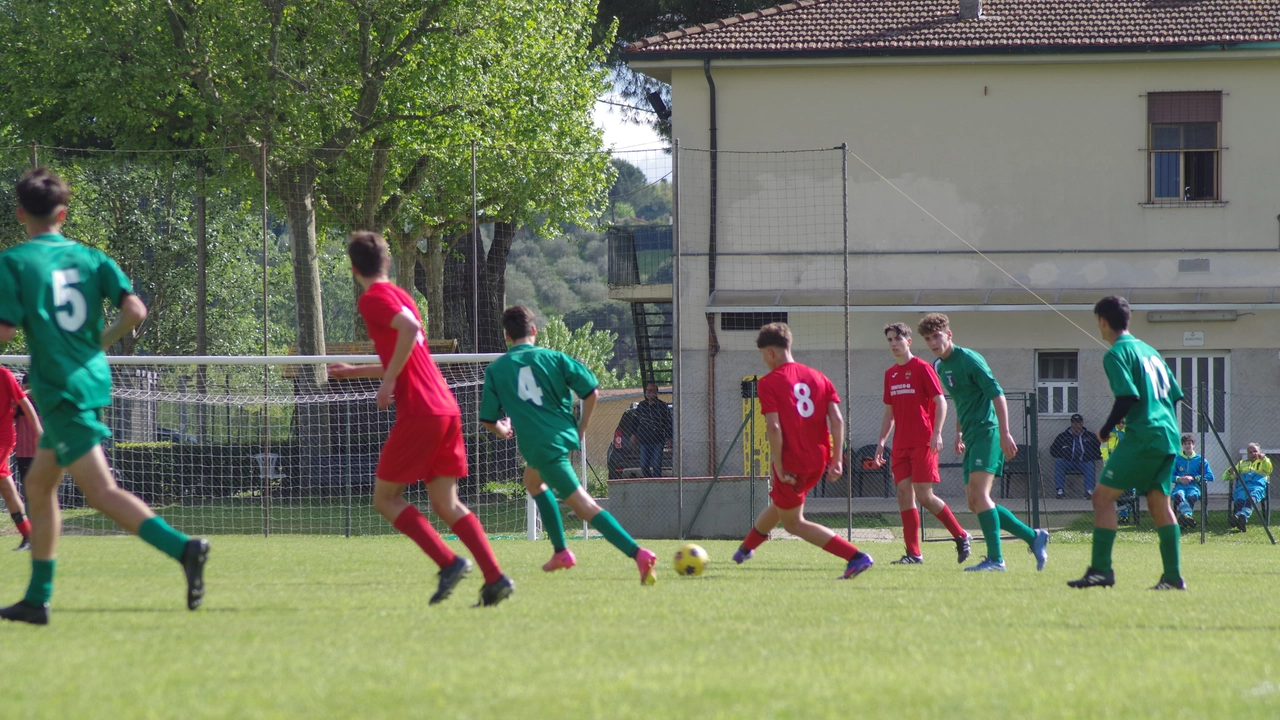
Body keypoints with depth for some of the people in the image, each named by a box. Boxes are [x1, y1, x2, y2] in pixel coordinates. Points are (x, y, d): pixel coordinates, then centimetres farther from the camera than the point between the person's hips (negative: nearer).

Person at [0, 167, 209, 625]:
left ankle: (183, 548, -35)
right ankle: (37, 600, 21)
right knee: (38, 485, 19)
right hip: (93, 379, 7)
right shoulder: (90, 258, 9)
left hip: (59, 390, -7)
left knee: (101, 491, -15)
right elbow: (135, 311, -3)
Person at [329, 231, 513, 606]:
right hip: (446, 410, 8)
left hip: (418, 413, -8)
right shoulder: (399, 296, 23)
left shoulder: (372, 300, -5)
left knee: (385, 498, 2)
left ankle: (449, 562, -12)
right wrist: (355, 371, 46)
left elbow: (410, 328, -25)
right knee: (446, 503, 8)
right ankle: (496, 578, -5)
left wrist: (389, 381, -19)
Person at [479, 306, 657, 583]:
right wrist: (581, 428, 15)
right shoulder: (553, 358, 6)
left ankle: (638, 554, -24)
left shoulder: (495, 370, 3)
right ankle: (561, 553, 26)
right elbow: (591, 391, -1)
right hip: (565, 434, 5)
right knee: (532, 481, 31)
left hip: (538, 446, -4)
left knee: (584, 505, -9)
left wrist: (503, 430, 30)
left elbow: (488, 421, 6)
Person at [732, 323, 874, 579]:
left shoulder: (768, 383, -8)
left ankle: (857, 557, -10)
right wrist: (837, 459, 0)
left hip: (792, 462, -7)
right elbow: (837, 419, 0)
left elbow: (774, 427, -18)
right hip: (819, 460, 7)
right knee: (778, 503, 29)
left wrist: (779, 467, -14)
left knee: (792, 522, 6)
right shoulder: (818, 378, 9)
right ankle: (747, 548, 53)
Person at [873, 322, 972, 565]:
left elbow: (940, 402, -8)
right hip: (901, 445, 7)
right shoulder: (890, 374, 15)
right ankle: (913, 553, 0)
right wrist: (881, 442, 14)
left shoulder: (922, 368, -5)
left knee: (924, 495, -10)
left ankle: (961, 537, 7)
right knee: (904, 495, -1)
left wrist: (936, 433, -19)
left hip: (923, 444, -7)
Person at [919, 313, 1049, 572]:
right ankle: (1033, 537, 12)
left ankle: (995, 559, -19)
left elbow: (997, 395, -16)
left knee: (978, 494, -19)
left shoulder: (969, 359, -11)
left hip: (987, 432, -9)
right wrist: (959, 434, 27)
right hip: (972, 437, 9)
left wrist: (1005, 434, -22)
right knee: (975, 502, 5)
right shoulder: (940, 367, 15)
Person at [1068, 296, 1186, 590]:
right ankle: (1173, 576, 5)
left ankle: (1101, 569, -15)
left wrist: (1106, 429, -4)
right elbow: (1175, 394, 21)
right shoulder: (1149, 350, 21)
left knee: (1103, 496, -6)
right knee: (1159, 503, 10)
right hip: (1168, 437, 8)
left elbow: (1128, 396, -16)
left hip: (1143, 435, -8)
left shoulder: (1116, 354, -5)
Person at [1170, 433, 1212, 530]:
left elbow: (1210, 476, 8)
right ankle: (1188, 515, -63)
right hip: (1180, 485, 0)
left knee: (1192, 496, -39)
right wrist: (1179, 478, -9)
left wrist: (1193, 478, -4)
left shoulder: (1200, 460, 16)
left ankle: (1185, 516, -57)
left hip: (1194, 486, 0)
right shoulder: (1176, 459, 19)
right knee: (1178, 495, -39)